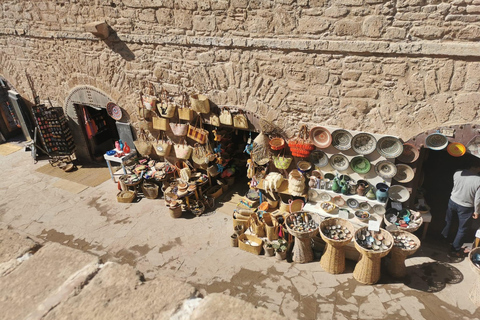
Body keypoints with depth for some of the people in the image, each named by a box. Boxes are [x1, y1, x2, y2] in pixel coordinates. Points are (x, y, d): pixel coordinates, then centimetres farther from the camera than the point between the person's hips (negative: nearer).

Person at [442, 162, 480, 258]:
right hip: (465, 208, -4)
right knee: (462, 230, 14)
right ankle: (455, 250, 24)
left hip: (452, 202, 4)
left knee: (448, 222, 27)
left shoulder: (457, 174, -16)